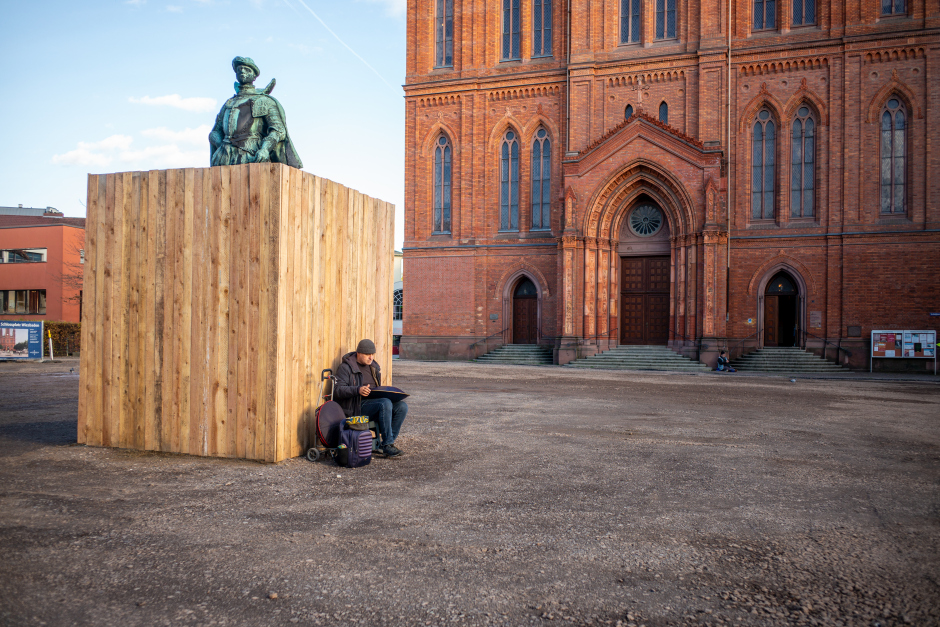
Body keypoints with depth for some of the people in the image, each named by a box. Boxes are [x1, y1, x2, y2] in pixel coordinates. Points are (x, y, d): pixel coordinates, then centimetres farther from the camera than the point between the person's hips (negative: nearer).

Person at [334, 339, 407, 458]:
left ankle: (387, 442, -13)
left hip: (375, 401, 7)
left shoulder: (374, 366, 23)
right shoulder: (346, 367, 1)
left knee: (402, 406, -18)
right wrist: (358, 390, -27)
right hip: (359, 405, -7)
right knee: (385, 403, -34)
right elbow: (337, 390, -11)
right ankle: (388, 444, -27)